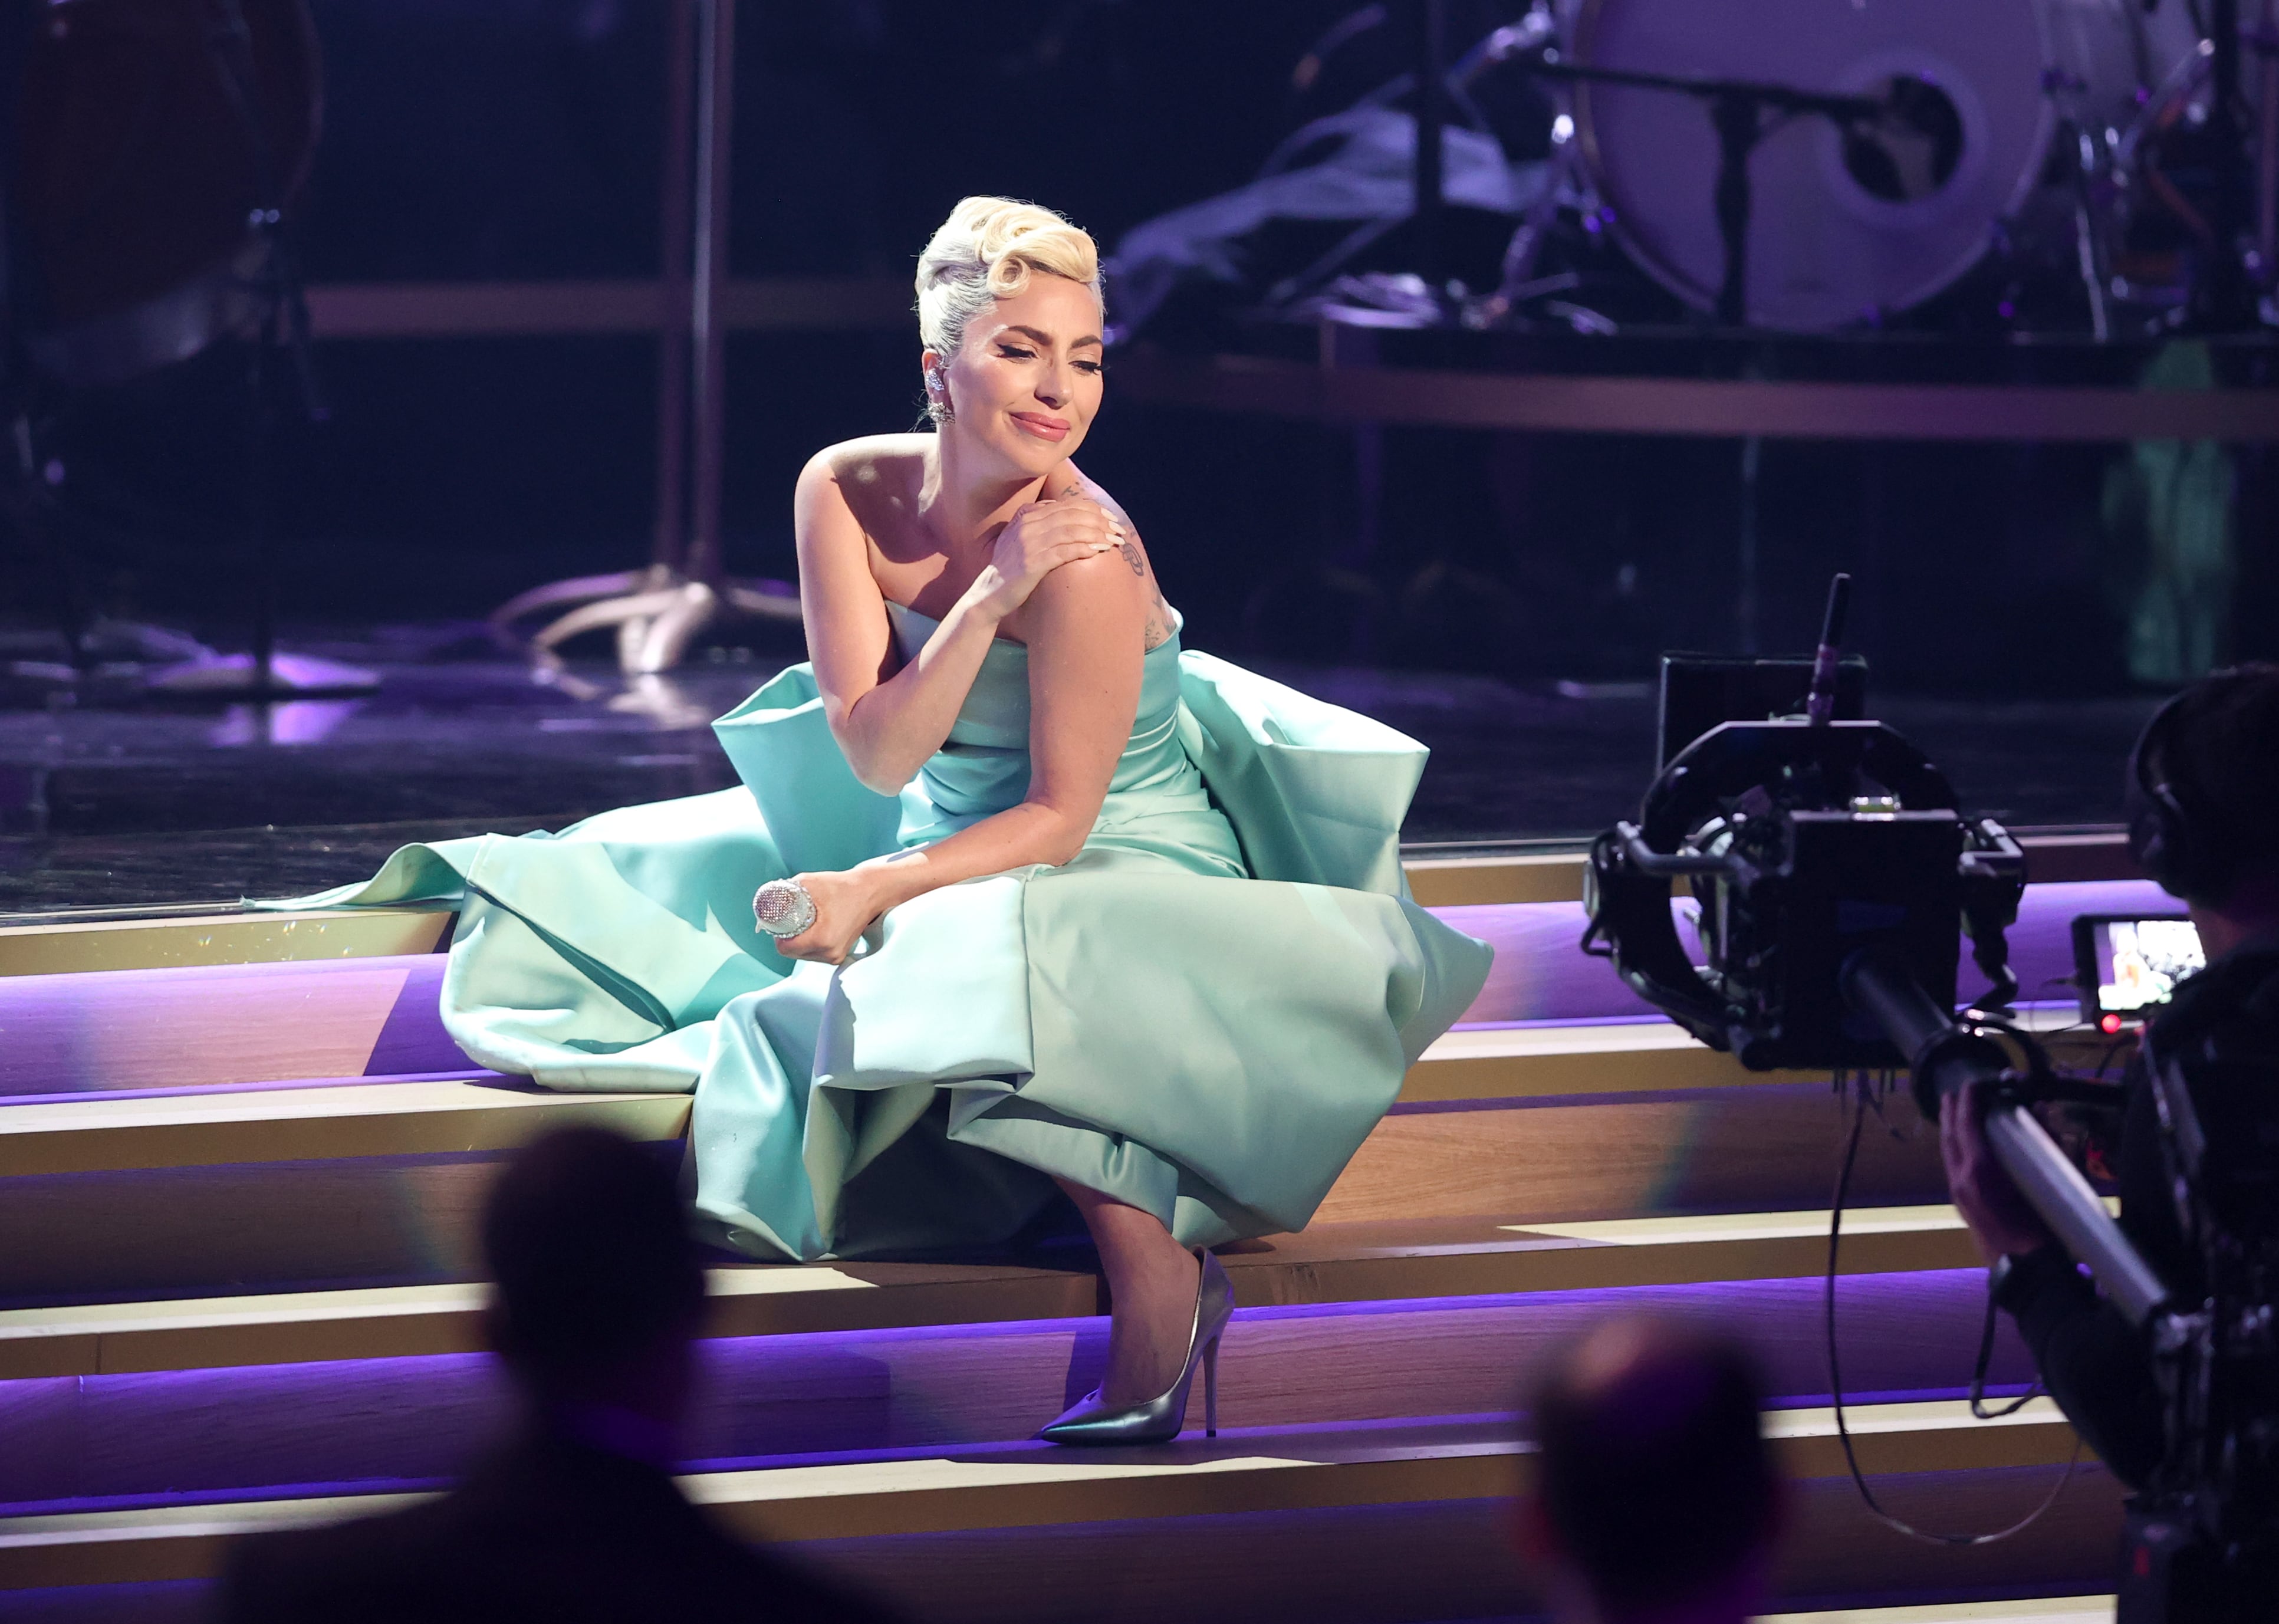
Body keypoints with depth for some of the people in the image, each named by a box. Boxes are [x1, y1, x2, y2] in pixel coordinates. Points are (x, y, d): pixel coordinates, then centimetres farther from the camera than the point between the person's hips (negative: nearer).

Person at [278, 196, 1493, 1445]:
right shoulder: (848, 495, -10)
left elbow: (1058, 816, -21)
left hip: (1133, 884, -7)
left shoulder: (1086, 554, -26)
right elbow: (876, 757, -16)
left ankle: (1158, 1283, -26)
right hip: (951, 857, 7)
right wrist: (986, 601, -29)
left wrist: (877, 892, -29)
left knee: (989, 980, -38)